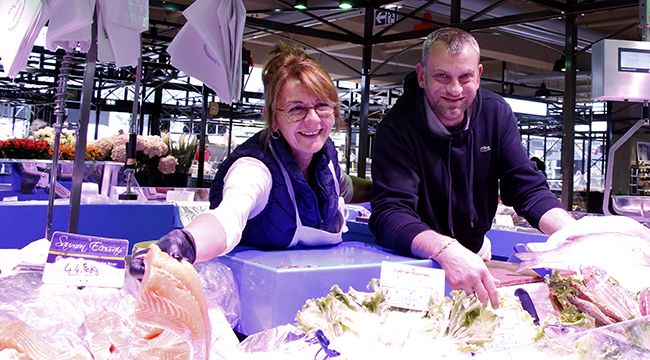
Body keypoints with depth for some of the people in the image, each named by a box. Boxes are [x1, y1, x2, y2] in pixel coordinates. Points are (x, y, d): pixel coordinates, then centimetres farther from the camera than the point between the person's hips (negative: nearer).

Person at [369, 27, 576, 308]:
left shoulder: (497, 114, -4)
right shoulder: (397, 127, -20)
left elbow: (528, 189, -5)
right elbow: (389, 214, -30)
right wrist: (446, 250, -48)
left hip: (477, 261, 5)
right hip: (413, 264, -4)